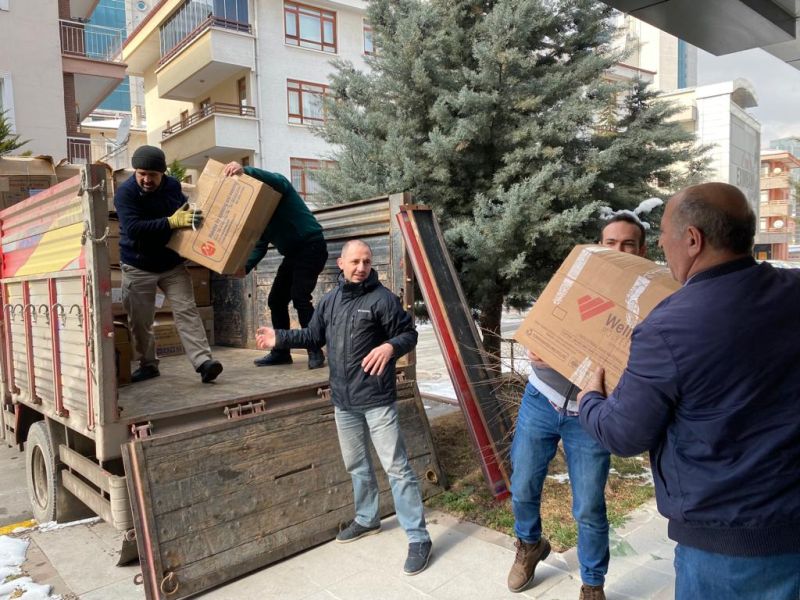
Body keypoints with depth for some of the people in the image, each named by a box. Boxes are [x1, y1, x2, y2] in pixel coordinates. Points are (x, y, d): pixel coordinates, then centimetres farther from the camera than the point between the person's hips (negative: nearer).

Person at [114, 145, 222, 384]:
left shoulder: (173, 186, -1)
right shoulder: (125, 193, -15)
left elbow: (187, 211, 18)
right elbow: (133, 229, -28)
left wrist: (193, 218, -4)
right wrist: (172, 222, -33)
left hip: (173, 264, 2)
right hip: (138, 267, -2)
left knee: (186, 310, -10)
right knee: (140, 320, 5)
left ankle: (203, 362, -16)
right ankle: (148, 364, 24)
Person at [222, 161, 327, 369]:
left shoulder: (277, 187, -8)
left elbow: (277, 180, -35)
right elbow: (260, 245, 5)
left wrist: (245, 171, -47)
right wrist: (245, 266, -12)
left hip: (311, 246, -9)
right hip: (293, 253, 9)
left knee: (299, 297, -20)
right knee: (275, 300, 7)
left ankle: (315, 352, -13)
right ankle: (281, 351, 17)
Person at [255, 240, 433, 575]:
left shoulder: (382, 298, -10)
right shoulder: (330, 300, 9)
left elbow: (409, 334, -10)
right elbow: (314, 336, 20)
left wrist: (391, 346, -30)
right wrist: (280, 338, 13)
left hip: (376, 399, -6)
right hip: (343, 400, 7)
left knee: (396, 467, -4)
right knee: (356, 466, 20)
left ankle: (418, 538, 5)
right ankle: (367, 519, 40)